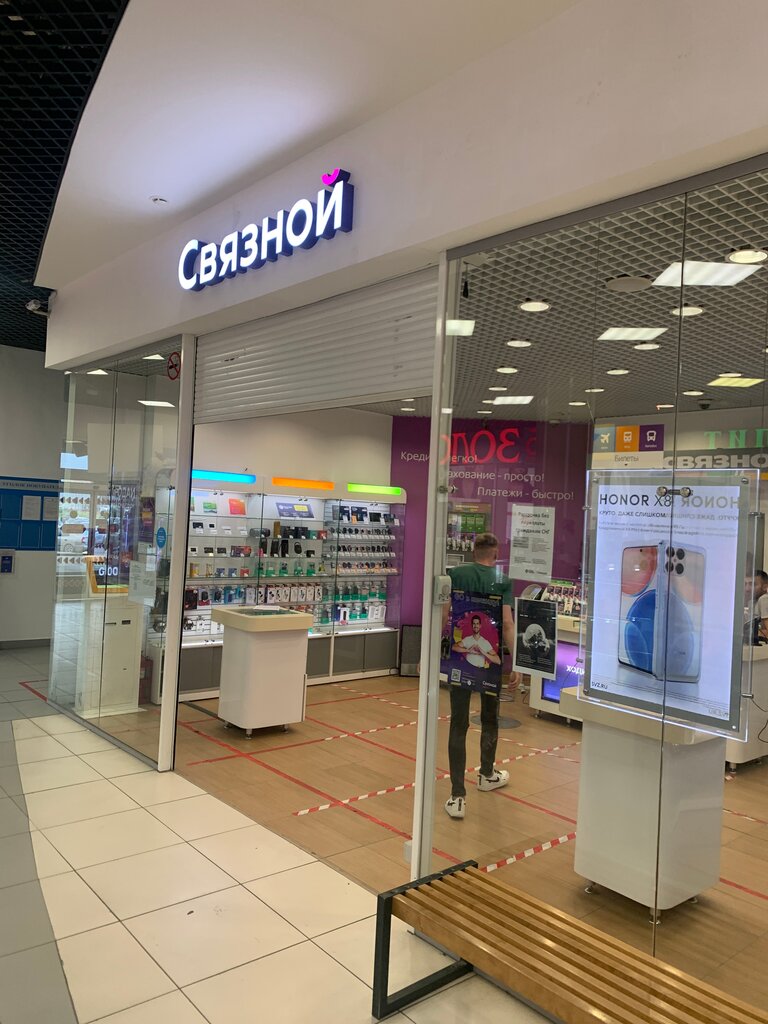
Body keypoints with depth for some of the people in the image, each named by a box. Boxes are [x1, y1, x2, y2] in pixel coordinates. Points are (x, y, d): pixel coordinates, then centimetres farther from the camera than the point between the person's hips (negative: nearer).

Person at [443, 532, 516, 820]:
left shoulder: (455, 574, -3)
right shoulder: (502, 581, -5)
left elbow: (443, 615, -8)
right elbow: (507, 624, -13)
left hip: (459, 655, 0)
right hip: (490, 657, 0)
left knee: (458, 724, 3)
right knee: (489, 718, 22)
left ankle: (458, 796, -1)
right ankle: (487, 774, 42)